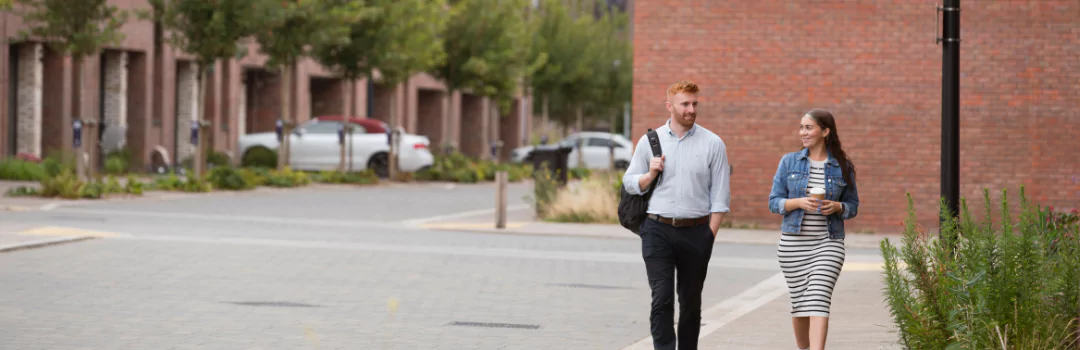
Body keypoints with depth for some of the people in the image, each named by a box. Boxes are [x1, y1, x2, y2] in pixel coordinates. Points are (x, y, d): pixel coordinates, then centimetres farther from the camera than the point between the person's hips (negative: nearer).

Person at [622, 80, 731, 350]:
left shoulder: (712, 144, 2)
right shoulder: (650, 141, 6)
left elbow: (720, 196, 2)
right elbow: (630, 183, 12)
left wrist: (710, 235, -4)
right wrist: (651, 174, -7)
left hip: (696, 231, 0)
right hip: (658, 229, 0)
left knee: (690, 302, 10)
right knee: (662, 297, -12)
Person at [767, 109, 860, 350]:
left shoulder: (843, 167, 2)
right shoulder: (789, 162, 4)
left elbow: (853, 206, 9)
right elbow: (774, 202, 3)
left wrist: (837, 207, -13)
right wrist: (799, 203, -16)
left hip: (828, 243, -2)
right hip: (793, 242, 2)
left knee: (818, 301, -14)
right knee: (799, 302, 8)